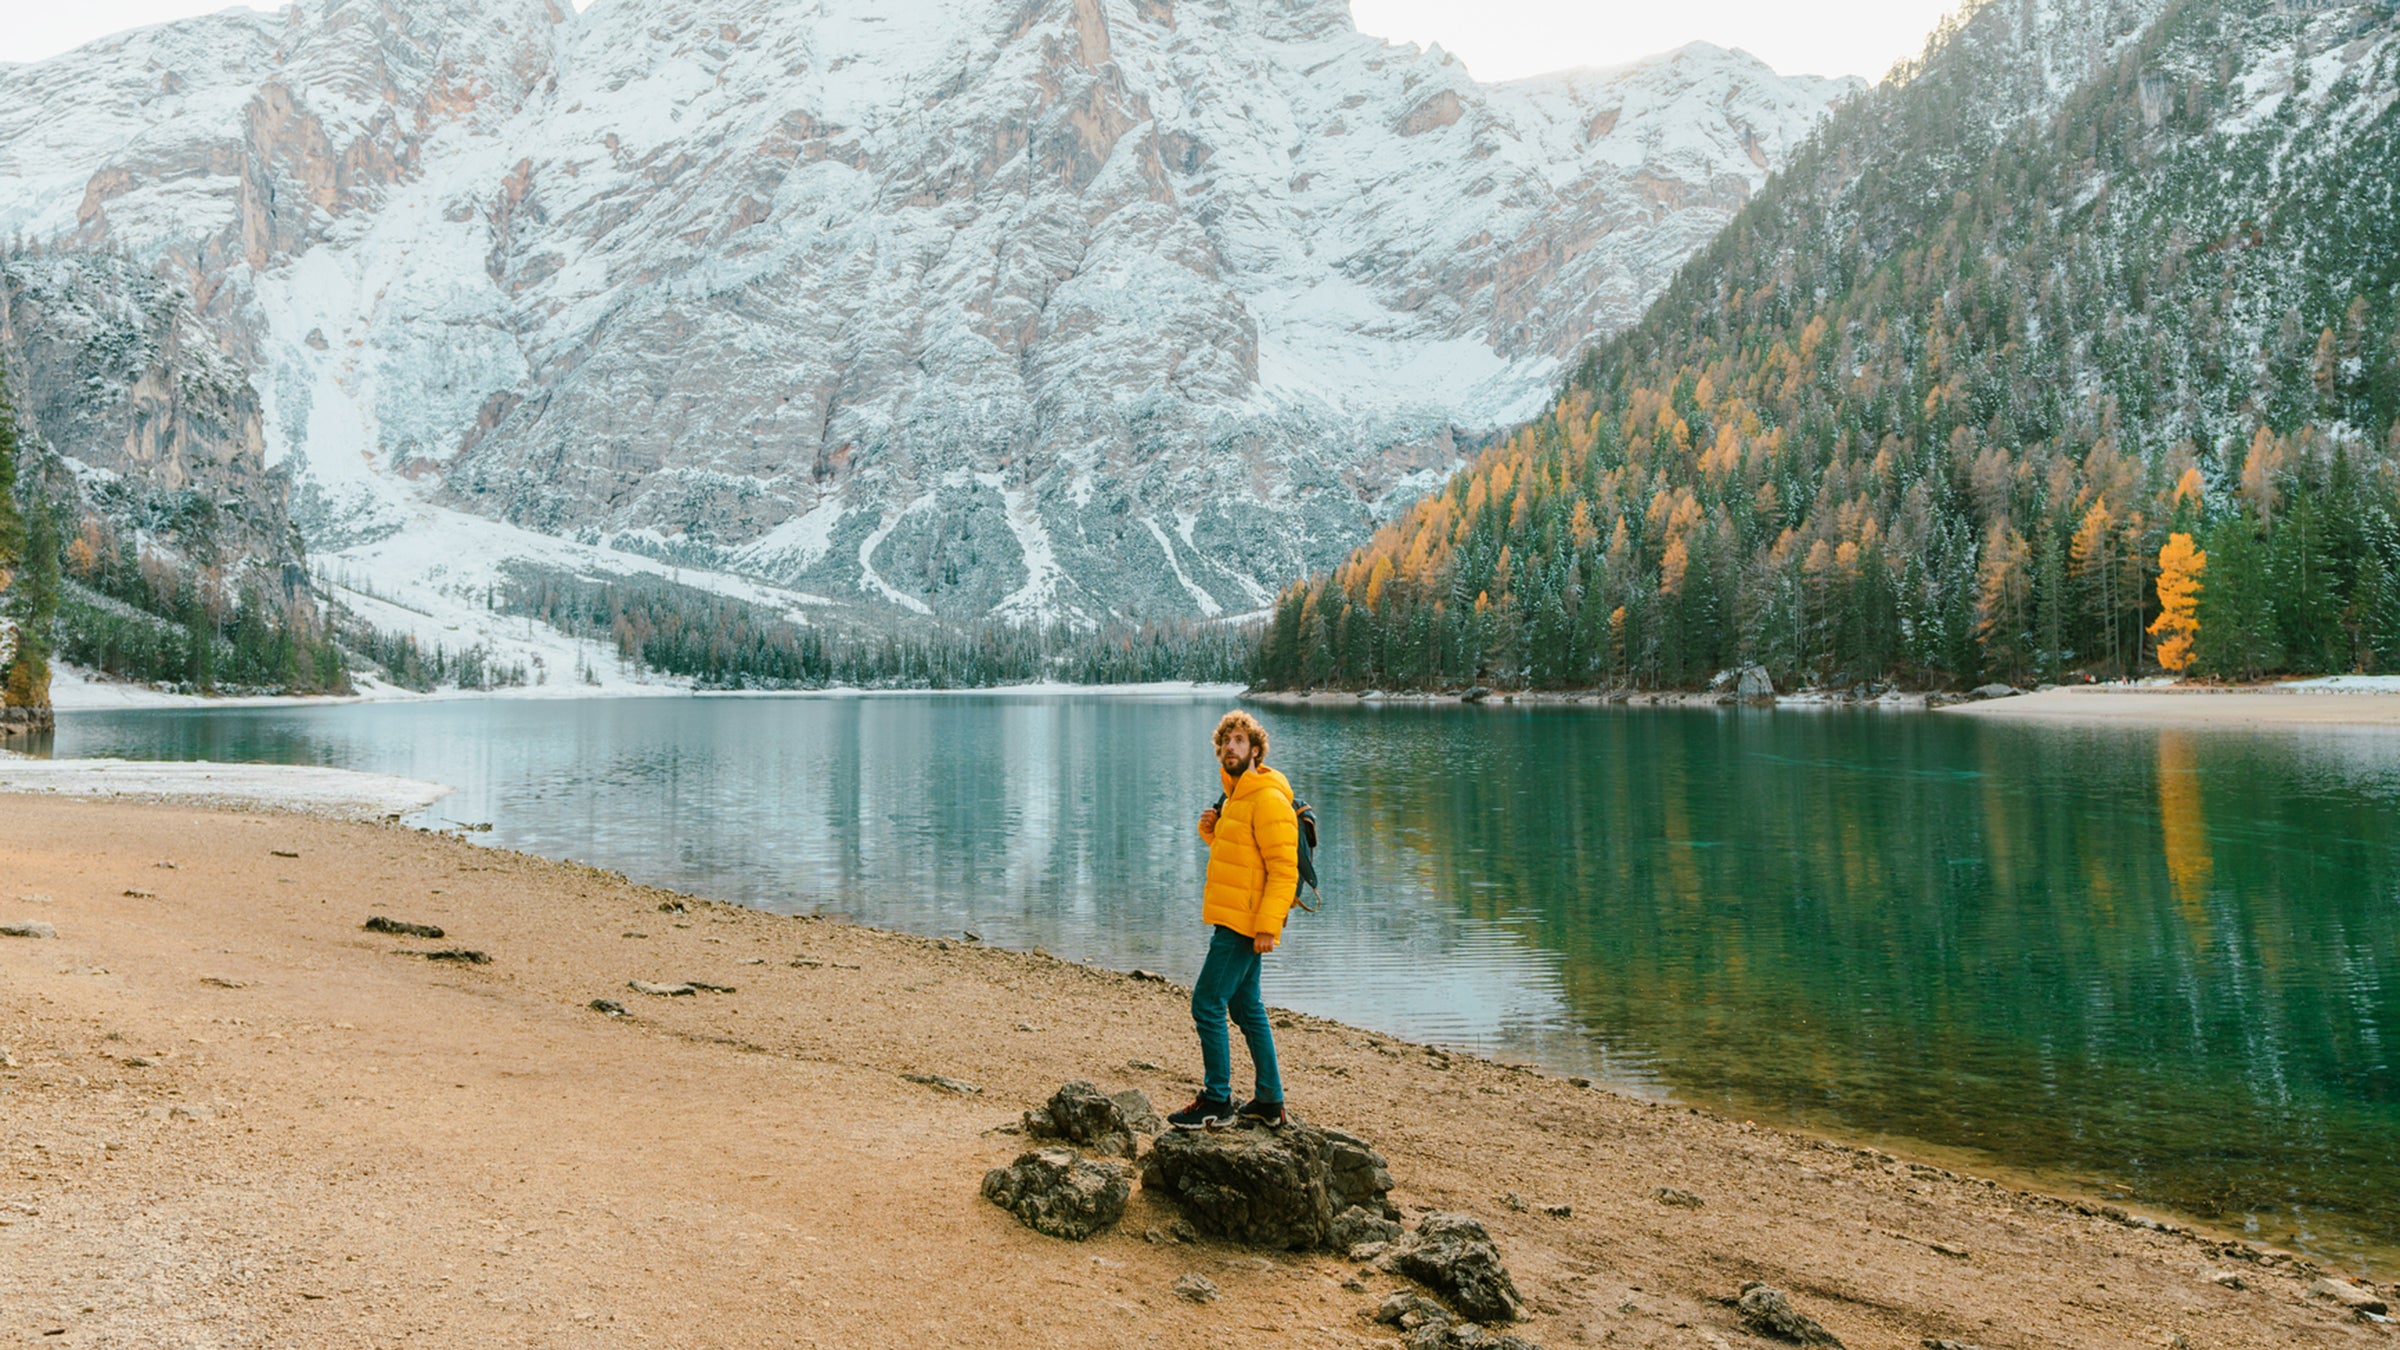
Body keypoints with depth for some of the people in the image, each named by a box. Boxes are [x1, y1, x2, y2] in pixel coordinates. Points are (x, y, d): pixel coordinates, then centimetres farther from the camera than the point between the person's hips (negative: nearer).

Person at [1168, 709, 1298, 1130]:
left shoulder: (1268, 799, -15)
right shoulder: (1237, 794, 16)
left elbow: (1284, 870, -19)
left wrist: (1268, 926, -25)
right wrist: (1211, 829, 7)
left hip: (1244, 924, -10)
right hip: (1232, 920, 10)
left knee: (1207, 1005, -8)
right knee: (1247, 1009, 14)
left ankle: (1216, 1102, 1)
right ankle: (1269, 1102, 21)